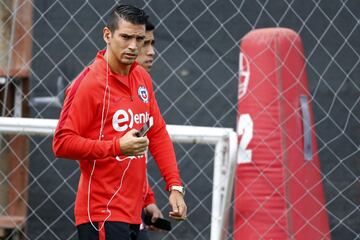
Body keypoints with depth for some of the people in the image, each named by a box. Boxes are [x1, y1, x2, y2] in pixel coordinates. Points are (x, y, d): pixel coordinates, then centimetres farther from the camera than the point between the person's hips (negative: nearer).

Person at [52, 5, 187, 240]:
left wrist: (175, 186, 9)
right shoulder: (88, 83, -11)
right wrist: (117, 146, -23)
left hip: (133, 213, 7)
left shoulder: (143, 78, 11)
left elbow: (159, 134, 17)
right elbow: (62, 143, -14)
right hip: (102, 215, -7)